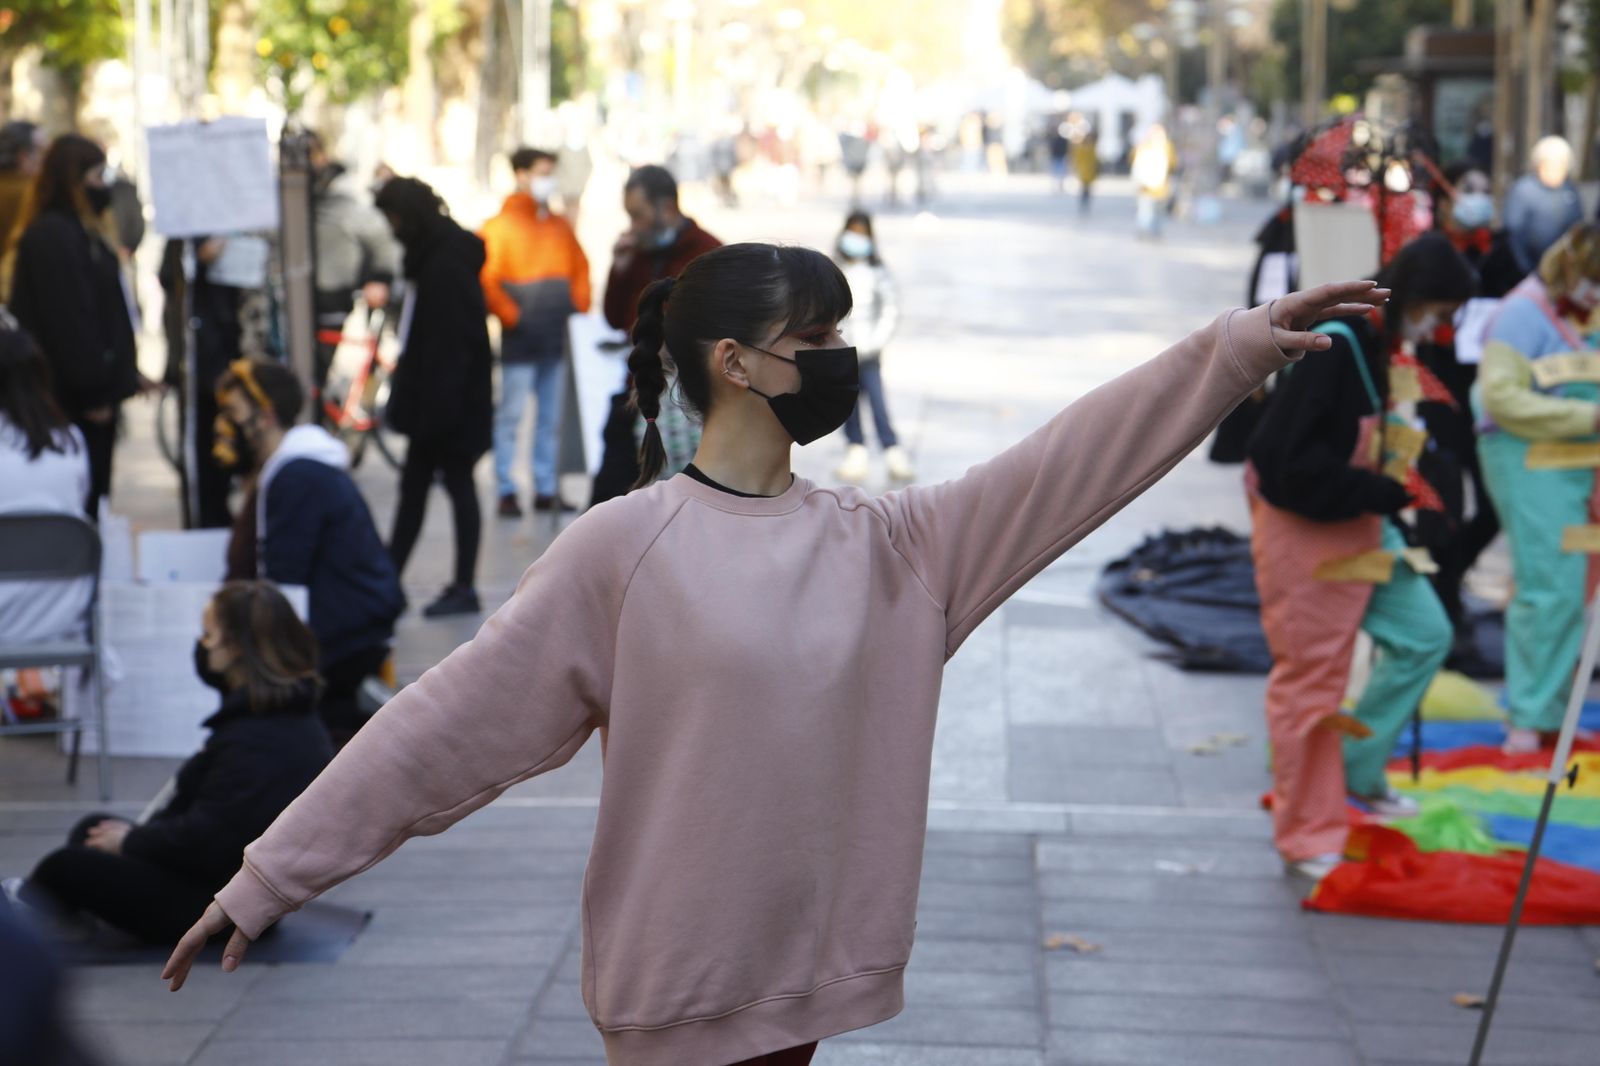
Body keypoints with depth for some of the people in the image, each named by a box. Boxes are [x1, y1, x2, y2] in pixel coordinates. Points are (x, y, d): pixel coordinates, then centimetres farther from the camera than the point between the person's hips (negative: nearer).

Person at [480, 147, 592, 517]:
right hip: (520, 341, -6)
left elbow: (580, 267, 21)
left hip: (556, 339, 6)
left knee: (551, 418, 10)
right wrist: (509, 315, -15)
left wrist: (579, 304, 8)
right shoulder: (500, 227, -6)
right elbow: (485, 278, -12)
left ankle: (546, 490, 16)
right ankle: (506, 492, 0)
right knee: (510, 415, -4)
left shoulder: (560, 226, 12)